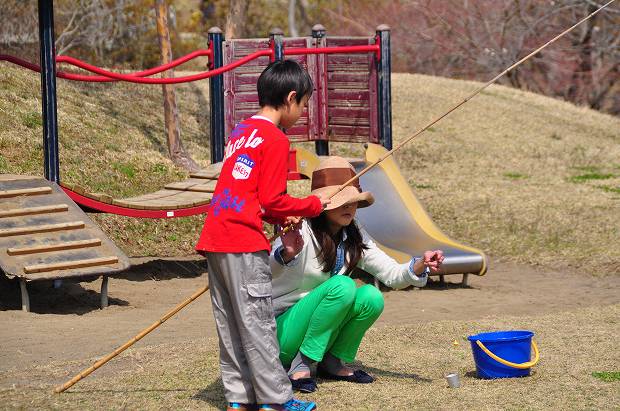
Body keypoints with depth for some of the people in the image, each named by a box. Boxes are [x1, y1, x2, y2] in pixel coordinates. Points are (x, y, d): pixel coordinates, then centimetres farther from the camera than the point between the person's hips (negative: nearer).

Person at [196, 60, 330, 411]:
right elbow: (271, 199, -12)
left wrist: (281, 220, 15)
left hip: (216, 238, 9)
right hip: (244, 242, -9)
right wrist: (314, 205, 3)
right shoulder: (276, 139, -9)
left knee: (230, 324, 11)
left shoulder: (241, 131, 18)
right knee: (257, 323, -4)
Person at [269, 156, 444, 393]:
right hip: (283, 332, -7)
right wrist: (286, 254, -55)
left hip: (324, 333, 7)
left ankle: (333, 362, 0)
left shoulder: (355, 240, 3)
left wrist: (421, 265, -20)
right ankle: (301, 365, -19)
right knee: (342, 286, -28)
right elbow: (263, 275, -33)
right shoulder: (301, 233, -19)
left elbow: (392, 275, 0)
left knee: (371, 297, -17)